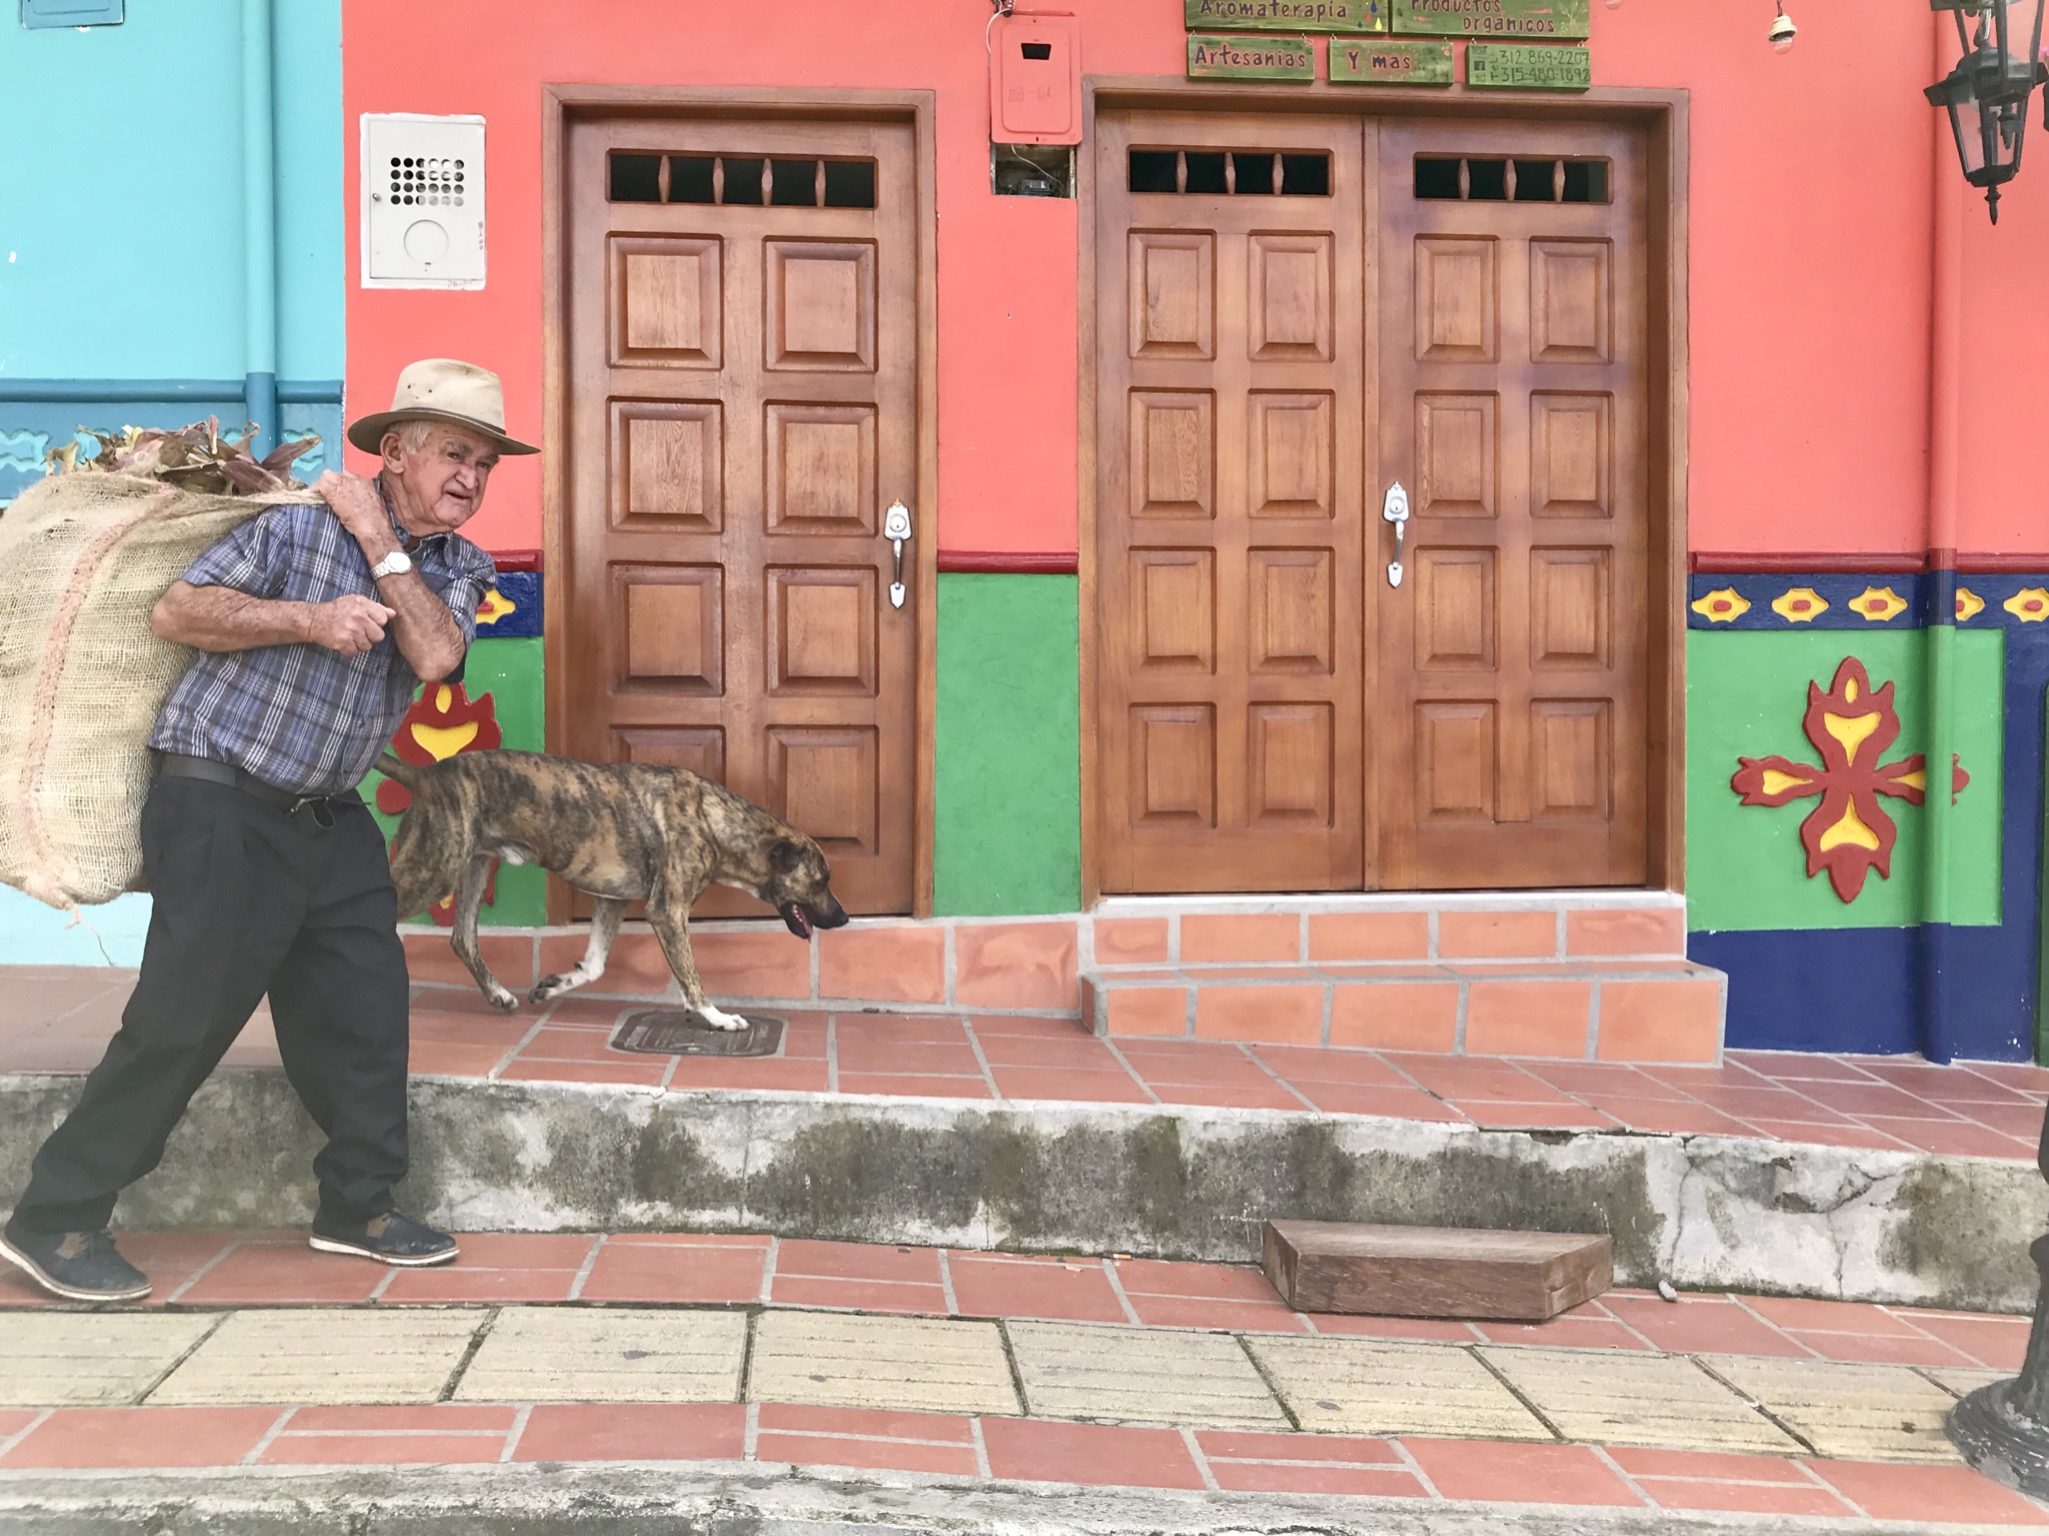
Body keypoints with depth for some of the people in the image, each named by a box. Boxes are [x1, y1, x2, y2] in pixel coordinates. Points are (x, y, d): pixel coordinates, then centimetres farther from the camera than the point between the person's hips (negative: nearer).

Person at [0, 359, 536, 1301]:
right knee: (184, 1017, -7)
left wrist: (378, 542, -15)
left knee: (366, 1006, 7)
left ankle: (359, 1205, 23)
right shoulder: (302, 518, -10)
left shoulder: (461, 570, 7)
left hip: (331, 817, 7)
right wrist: (310, 620, -23)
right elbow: (176, 612, -14)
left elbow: (434, 657, -13)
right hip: (221, 805, -7)